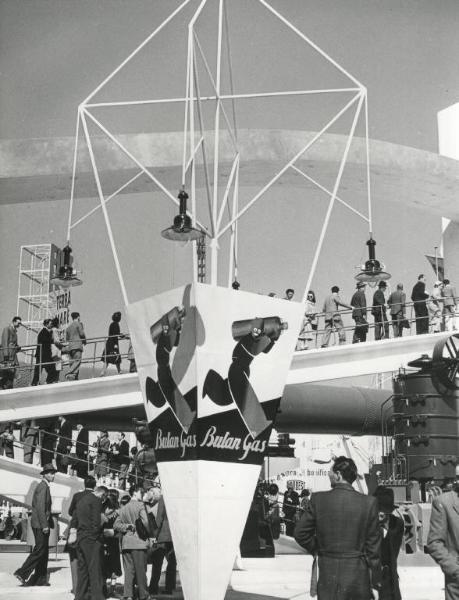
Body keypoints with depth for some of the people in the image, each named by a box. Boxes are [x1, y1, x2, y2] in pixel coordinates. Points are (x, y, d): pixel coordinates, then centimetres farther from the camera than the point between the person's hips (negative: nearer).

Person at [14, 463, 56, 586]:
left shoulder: (45, 487, 18)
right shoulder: (42, 487, -13)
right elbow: (40, 507, -21)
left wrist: (50, 523, 20)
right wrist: (45, 525, -22)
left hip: (43, 524, 10)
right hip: (40, 524, -10)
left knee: (44, 551, 11)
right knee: (39, 550, -8)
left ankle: (40, 579, 14)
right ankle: (22, 573, -5)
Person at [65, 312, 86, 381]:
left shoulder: (68, 327, 22)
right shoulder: (79, 324, 3)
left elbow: (67, 338, 22)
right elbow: (82, 334, -6)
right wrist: (84, 341, 9)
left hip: (69, 347, 7)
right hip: (77, 345, -7)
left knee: (72, 363, 5)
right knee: (77, 361, -14)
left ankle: (75, 377, -1)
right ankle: (69, 374, -32)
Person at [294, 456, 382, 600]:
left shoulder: (318, 499, -6)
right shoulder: (369, 503, -6)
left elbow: (300, 534, -1)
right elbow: (373, 548, -3)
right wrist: (375, 584, 4)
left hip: (326, 576, 0)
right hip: (357, 577, 0)